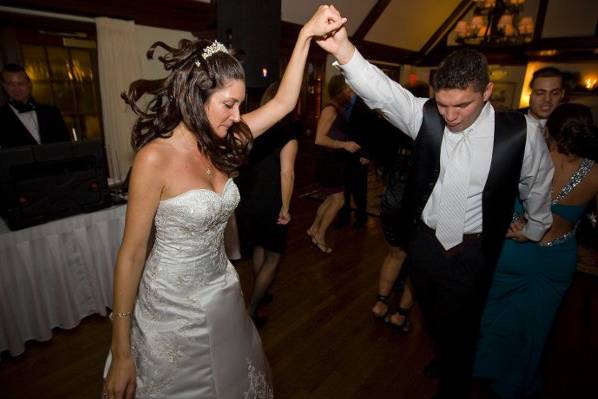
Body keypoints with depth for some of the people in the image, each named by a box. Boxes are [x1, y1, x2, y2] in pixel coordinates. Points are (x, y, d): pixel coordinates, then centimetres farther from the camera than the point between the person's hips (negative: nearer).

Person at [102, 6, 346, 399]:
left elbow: (283, 103, -4)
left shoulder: (218, 144, -4)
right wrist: (121, 353, -13)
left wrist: (306, 35, -10)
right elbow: (131, 255, -17)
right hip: (172, 307, -5)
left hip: (223, 295, 6)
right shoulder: (156, 158, -22)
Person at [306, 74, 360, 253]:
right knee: (338, 200, -4)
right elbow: (320, 139, -27)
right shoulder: (330, 110, -17)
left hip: (336, 162, 10)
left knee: (332, 198, 17)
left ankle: (314, 229, 30)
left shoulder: (339, 110, 11)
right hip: (328, 163, -10)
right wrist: (344, 144, -25)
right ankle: (319, 236, 10)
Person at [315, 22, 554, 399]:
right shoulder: (425, 115, -13)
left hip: (474, 254, -2)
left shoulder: (521, 133, -16)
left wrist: (533, 234, 15)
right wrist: (344, 50, -46)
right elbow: (382, 91, -29)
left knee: (459, 333, 16)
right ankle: (444, 359, 58)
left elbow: (538, 188, 1)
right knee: (433, 320, 26)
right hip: (425, 241, 3)